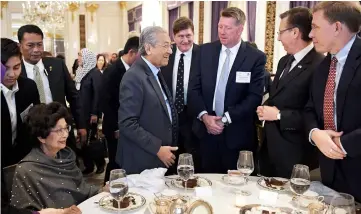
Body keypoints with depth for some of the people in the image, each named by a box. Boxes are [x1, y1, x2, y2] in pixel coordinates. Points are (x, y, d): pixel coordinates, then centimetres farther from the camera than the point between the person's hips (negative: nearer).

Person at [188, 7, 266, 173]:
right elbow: (194, 88, 2)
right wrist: (204, 116, -12)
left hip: (237, 134, -2)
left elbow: (255, 97, -11)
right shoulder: (205, 51, 3)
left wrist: (226, 119, -16)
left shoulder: (256, 57, -6)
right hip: (206, 130, 3)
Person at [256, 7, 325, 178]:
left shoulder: (320, 65, -19)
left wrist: (279, 115, -19)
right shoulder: (284, 61, 10)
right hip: (270, 147, 8)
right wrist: (265, 109, -1)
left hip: (294, 154, -8)